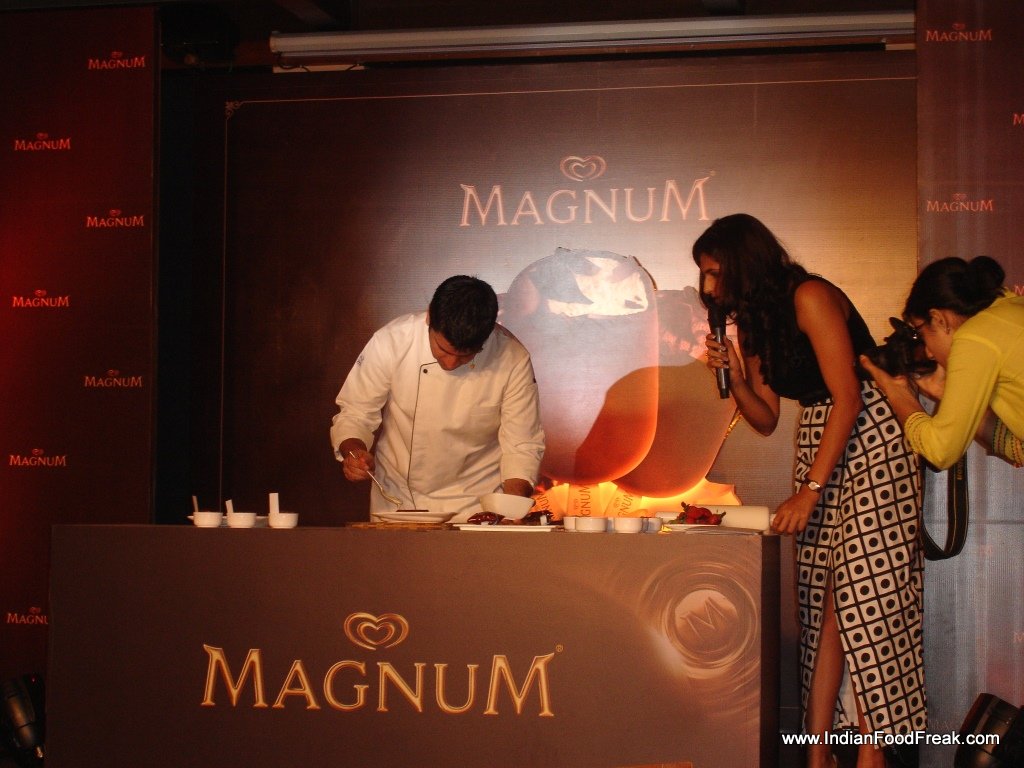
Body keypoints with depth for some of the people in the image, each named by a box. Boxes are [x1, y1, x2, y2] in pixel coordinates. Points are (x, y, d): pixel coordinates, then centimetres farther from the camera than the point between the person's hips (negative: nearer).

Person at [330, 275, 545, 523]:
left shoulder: (512, 359, -14)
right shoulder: (390, 342, -15)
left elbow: (522, 446, -6)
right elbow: (354, 414, -2)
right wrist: (353, 452, -22)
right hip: (397, 500, 0)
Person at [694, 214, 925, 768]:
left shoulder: (809, 298, -14)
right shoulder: (752, 322, 11)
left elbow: (848, 398, -20)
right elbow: (766, 419, 14)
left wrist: (809, 491, -21)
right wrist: (733, 374, -4)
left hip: (870, 447, -8)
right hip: (817, 451, 8)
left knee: (866, 600, -10)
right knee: (822, 605, 2)